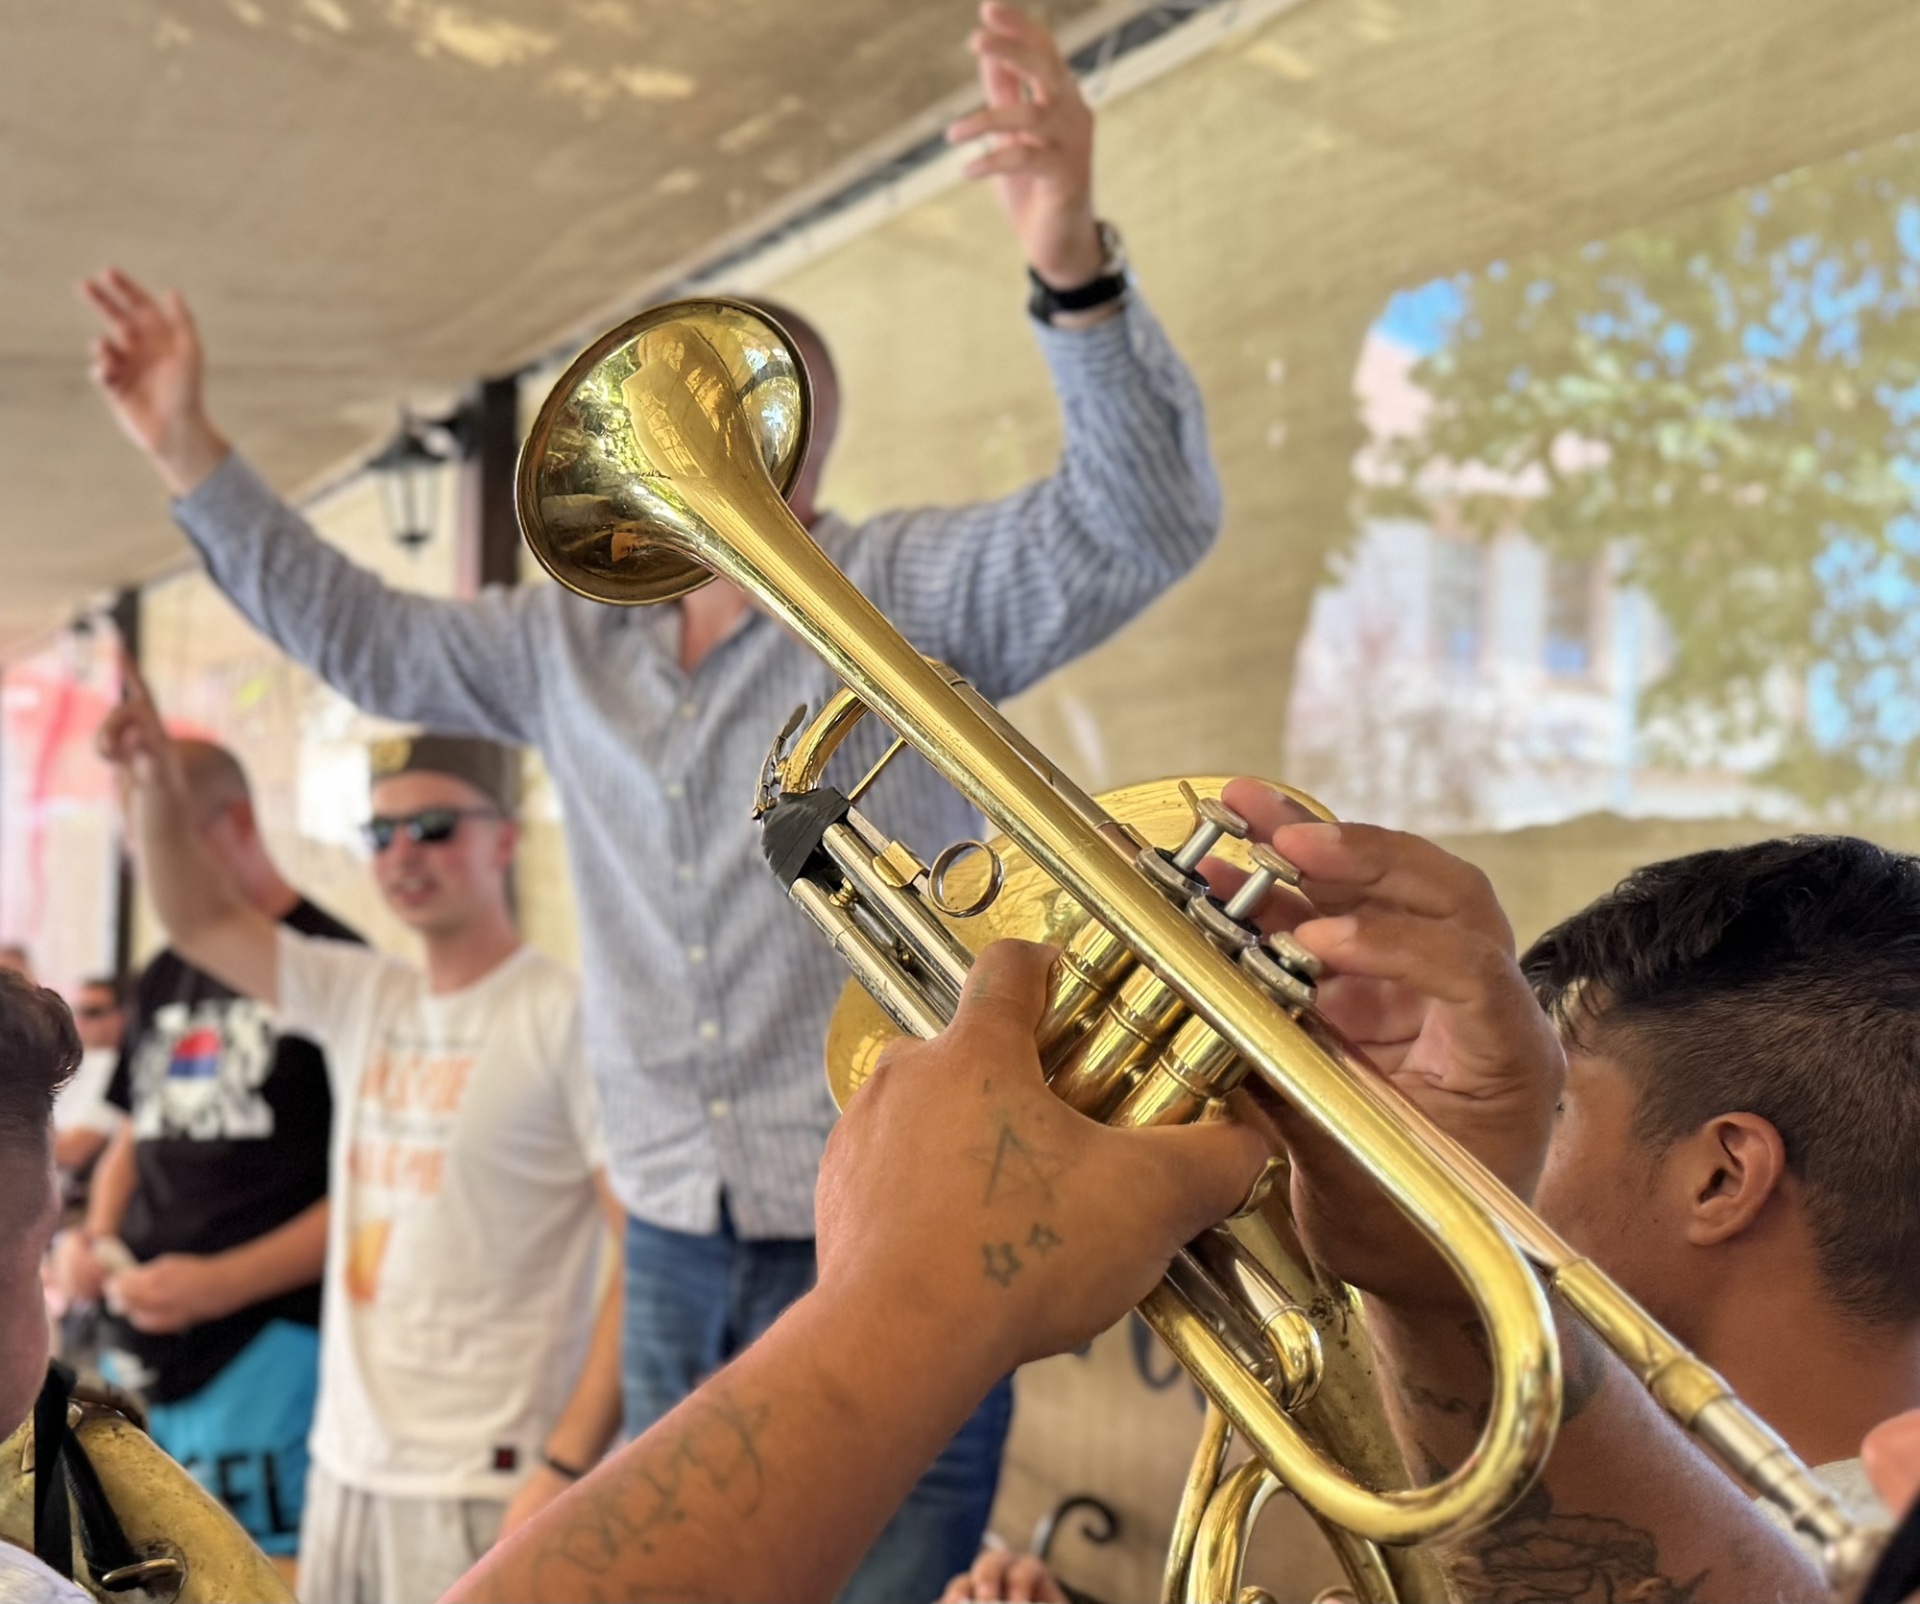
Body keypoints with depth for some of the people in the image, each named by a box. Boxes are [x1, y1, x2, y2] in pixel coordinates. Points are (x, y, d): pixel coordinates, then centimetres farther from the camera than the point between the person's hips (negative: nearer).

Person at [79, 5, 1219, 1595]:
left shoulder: (912, 594, -8)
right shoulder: (569, 641, 11)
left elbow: (1145, 524, -23)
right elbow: (363, 636, 24)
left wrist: (1073, 266, -40)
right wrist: (191, 452, 19)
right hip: (676, 1258, 6)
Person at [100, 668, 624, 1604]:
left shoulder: (566, 1017, -10)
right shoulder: (361, 1000, 9)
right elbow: (201, 922, 13)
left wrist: (569, 1464, -19)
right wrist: (159, 784, -5)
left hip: (483, 1484, -6)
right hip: (346, 1465, 6)